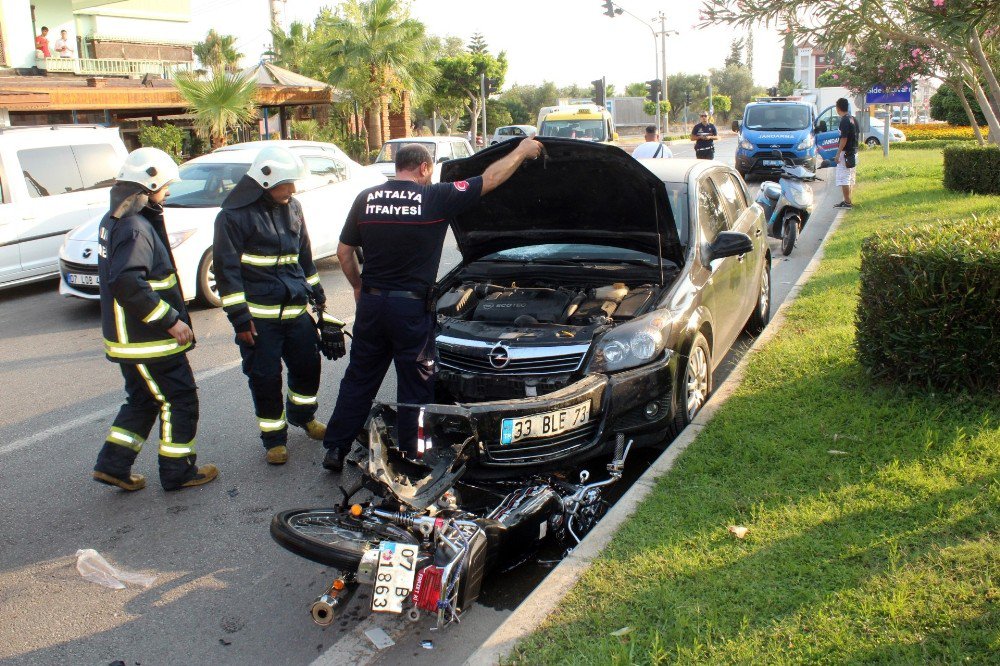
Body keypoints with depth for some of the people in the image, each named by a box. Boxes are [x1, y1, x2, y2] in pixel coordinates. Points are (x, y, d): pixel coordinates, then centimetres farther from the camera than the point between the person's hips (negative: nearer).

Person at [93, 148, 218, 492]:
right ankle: (178, 472, 14)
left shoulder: (113, 220, 11)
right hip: (148, 340, -10)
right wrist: (171, 320, -27)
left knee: (144, 400, 21)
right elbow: (127, 283, -32)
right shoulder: (136, 228, -21)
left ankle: (112, 464, 25)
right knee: (180, 400, 3)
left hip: (128, 336, 10)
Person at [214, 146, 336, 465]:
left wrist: (318, 296, 22)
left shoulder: (292, 207, 10)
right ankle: (274, 437, 19)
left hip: (297, 309, 6)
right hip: (259, 316, -6)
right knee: (265, 378, 2)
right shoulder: (234, 215, -11)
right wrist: (239, 318, -14)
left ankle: (302, 415, 40)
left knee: (308, 366, 14)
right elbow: (226, 269, -12)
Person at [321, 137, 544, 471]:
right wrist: (521, 151, 11)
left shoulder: (366, 199, 3)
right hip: (411, 308, -4)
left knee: (358, 380, 17)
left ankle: (334, 450, 23)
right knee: (415, 388, 8)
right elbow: (491, 179, -2)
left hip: (371, 303, 5)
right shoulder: (435, 198, -9)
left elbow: (344, 252, 8)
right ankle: (410, 460, 17)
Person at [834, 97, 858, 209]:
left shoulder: (844, 120, -16)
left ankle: (847, 202, -9)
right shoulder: (853, 119, 12)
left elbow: (844, 139, -22)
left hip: (846, 152, -10)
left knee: (843, 178, -8)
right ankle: (848, 200, 19)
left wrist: (838, 154, -20)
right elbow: (855, 136, 17)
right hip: (854, 152, 10)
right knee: (850, 178, 14)